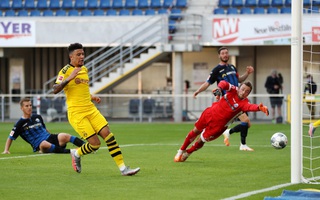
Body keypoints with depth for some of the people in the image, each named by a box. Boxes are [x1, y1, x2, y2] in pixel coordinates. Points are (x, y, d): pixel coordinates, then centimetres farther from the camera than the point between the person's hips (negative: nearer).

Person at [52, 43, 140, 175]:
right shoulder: (66, 71, -9)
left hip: (91, 110, 7)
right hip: (76, 113, -7)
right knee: (95, 143, -12)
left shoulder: (84, 69, 15)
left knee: (108, 135, -7)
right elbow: (55, 90, -22)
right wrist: (69, 77, -31)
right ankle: (76, 154, 20)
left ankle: (123, 168, -5)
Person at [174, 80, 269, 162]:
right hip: (210, 114, 3)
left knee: (201, 141, 5)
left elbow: (250, 107, -45)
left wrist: (259, 107, -68)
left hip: (219, 124, -3)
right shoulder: (233, 90, -14)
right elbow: (224, 84, -26)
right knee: (195, 131, 16)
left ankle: (187, 153, 34)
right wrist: (219, 88, -49)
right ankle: (181, 150, 39)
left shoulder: (244, 103, -25)